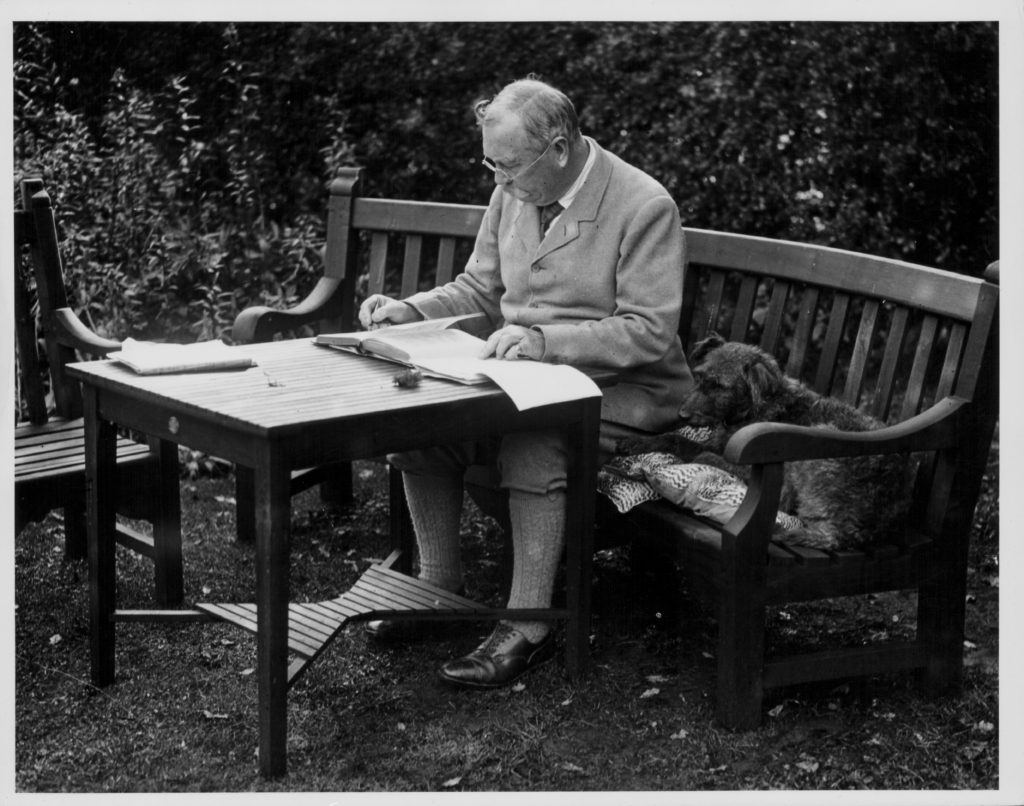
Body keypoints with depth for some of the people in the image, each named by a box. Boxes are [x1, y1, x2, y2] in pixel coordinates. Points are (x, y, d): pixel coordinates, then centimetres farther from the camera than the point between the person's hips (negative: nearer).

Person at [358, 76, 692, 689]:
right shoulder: (513, 194, 6)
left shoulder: (644, 207, -16)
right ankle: (439, 586, 2)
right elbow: (480, 290, 16)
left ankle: (529, 629, -21)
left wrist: (544, 340, -31)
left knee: (533, 447, -35)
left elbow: (650, 333, -21)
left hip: (619, 387, -6)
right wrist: (409, 310, -3)